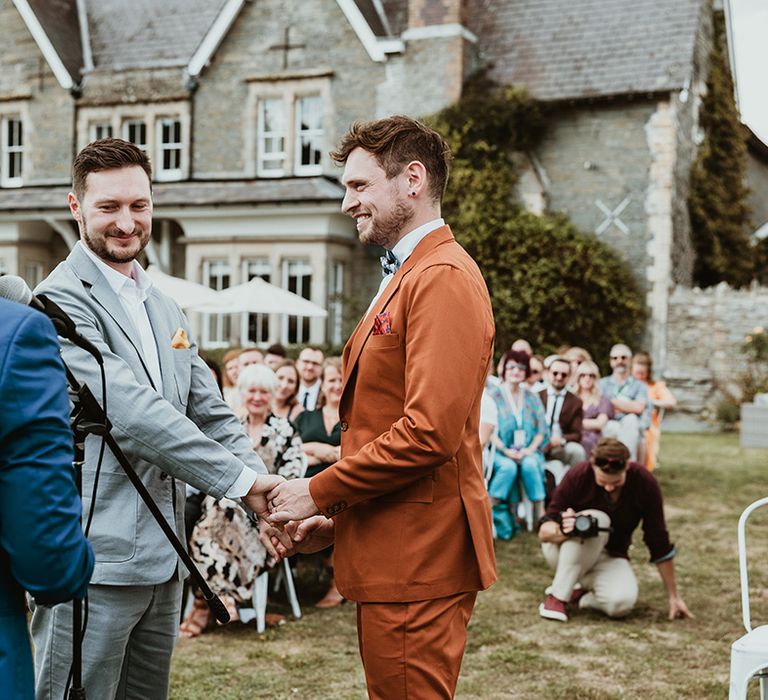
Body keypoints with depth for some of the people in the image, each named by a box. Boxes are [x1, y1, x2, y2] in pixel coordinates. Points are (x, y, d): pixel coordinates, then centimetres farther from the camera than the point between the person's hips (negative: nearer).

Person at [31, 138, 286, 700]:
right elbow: (130, 413, -21)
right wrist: (242, 481, -19)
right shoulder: (61, 301, -11)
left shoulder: (165, 309, 17)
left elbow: (211, 415, 12)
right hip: (92, 561, -8)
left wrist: (268, 500, -3)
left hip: (162, 562, 8)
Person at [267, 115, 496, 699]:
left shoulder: (443, 279, -15)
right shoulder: (403, 277, 17)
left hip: (417, 559, -10)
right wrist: (339, 518, 14)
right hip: (388, 552, 10)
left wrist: (320, 492, -14)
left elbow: (429, 431, -24)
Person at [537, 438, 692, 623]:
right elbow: (543, 532, -20)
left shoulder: (644, 483, -18)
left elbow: (659, 543, -10)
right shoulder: (578, 476, -22)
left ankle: (579, 594, 1)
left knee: (622, 602, -32)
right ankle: (557, 596, -25)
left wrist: (673, 596, -5)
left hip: (609, 558, 1)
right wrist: (562, 530, -45)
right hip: (565, 551, -1)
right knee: (597, 519, -34)